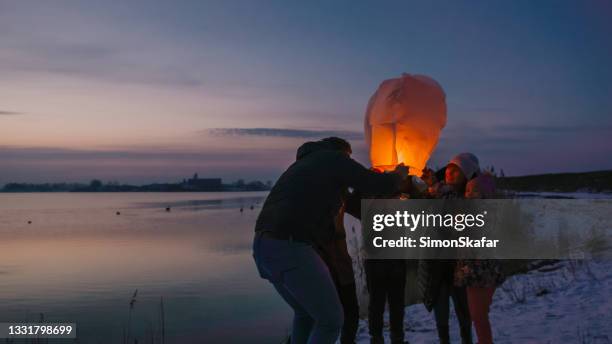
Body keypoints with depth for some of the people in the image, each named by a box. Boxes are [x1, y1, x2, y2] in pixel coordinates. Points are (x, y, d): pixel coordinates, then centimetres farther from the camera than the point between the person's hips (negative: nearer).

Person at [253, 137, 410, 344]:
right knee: (331, 319, 1)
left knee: (305, 314, 24)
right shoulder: (336, 159, 5)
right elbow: (384, 185, 2)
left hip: (264, 242, 9)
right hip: (290, 247, -9)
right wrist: (400, 175, 23)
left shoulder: (304, 162, 28)